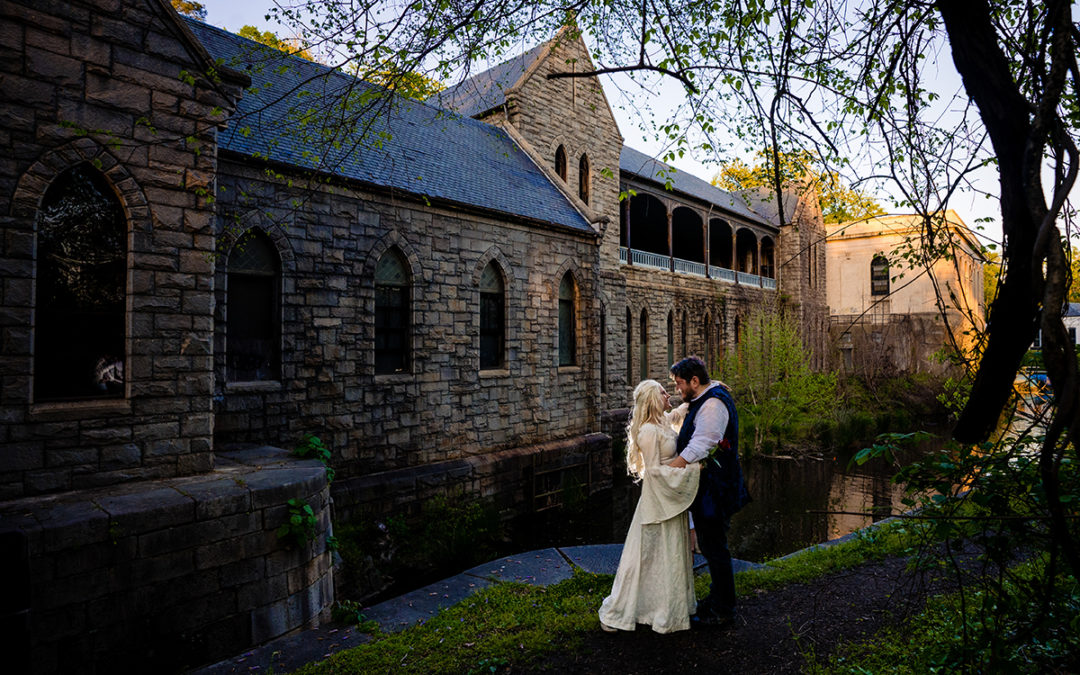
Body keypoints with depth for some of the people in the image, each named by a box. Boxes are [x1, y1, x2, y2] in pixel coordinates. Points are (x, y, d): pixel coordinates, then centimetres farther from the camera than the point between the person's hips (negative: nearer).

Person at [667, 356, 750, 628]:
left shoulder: (713, 404, -22)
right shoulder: (703, 400, 11)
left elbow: (698, 448, -27)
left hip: (713, 490, -10)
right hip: (704, 487, 10)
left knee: (715, 548, 2)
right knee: (709, 546, 22)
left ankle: (723, 610, 17)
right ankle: (717, 597, 38)